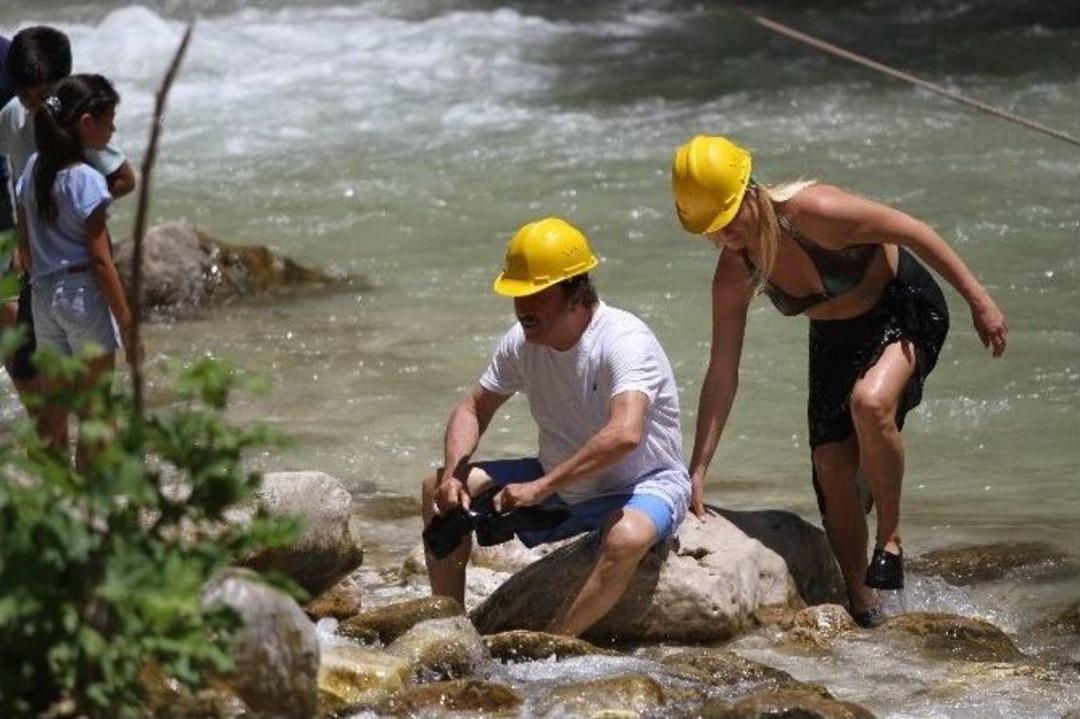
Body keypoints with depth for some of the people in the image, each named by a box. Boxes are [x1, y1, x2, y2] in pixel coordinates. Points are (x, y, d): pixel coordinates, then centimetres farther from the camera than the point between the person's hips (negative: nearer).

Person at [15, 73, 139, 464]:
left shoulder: (34, 168, 4)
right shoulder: (86, 180, -16)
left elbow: (25, 245, 10)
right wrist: (127, 322, -11)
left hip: (43, 295, 7)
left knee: (53, 409, 14)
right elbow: (100, 259, -16)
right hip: (84, 294, -7)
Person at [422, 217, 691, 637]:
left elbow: (625, 435, -43)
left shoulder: (625, 342, -27)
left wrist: (540, 487, -41)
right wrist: (453, 476, -12)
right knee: (437, 489, -1)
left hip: (645, 486, -7)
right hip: (561, 486, 7)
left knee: (628, 537, -42)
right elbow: (473, 410, 8)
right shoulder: (522, 342, -4)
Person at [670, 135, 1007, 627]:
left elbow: (912, 232, -23)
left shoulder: (812, 213, -33)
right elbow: (722, 374, -9)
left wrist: (978, 300, -20)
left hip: (905, 310, -6)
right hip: (836, 338, 6)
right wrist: (697, 471, -12)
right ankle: (861, 605, 11)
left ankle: (891, 539, -17)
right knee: (831, 464, -4)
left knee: (870, 402, -35)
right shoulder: (734, 276, -15)